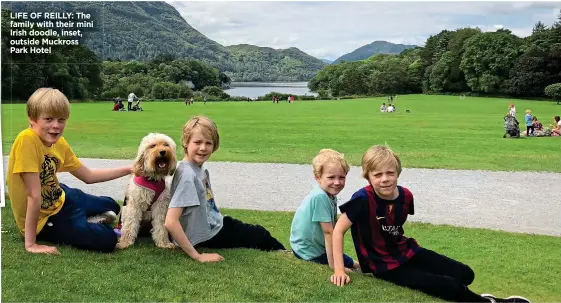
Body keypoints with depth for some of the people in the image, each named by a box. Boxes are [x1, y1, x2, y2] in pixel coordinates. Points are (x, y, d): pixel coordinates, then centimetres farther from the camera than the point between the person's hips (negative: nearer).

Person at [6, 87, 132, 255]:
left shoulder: (60, 142, -6)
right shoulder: (27, 140, -30)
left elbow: (89, 176, 5)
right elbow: (34, 196, -32)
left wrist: (128, 169, 2)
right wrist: (31, 244, -28)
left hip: (60, 200, 8)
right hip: (43, 218, -8)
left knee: (112, 207, 22)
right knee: (106, 239, -17)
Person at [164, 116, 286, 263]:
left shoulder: (200, 168, -2)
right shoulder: (188, 175, -28)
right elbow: (170, 222, -33)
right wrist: (197, 256, -29)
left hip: (216, 223, 7)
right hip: (207, 236, -7)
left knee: (260, 232, 20)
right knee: (261, 236, 8)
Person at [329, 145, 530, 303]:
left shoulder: (405, 195, -7)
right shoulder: (363, 199, -26)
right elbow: (338, 230, -20)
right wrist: (339, 270, -21)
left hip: (406, 251, 7)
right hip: (385, 265, -6)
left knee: (465, 274, 2)